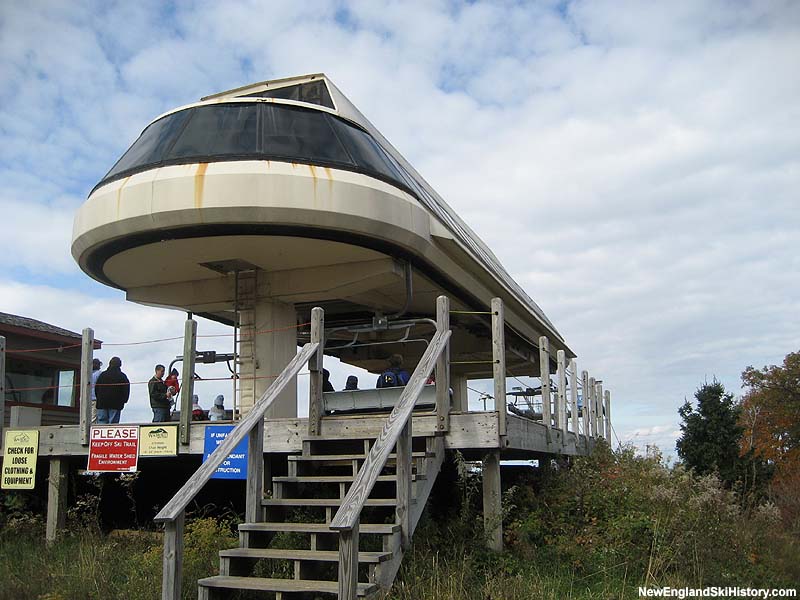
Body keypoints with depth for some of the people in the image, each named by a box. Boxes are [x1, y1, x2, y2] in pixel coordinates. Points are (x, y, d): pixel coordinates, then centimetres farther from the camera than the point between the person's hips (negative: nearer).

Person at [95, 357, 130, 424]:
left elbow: (96, 388, 12)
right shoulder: (122, 376, -2)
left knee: (102, 421, 5)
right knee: (113, 423, -2)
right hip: (115, 405, -3)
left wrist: (99, 399, 18)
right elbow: (126, 390, -2)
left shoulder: (102, 375, 8)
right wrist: (123, 401, 9)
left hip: (102, 404, 3)